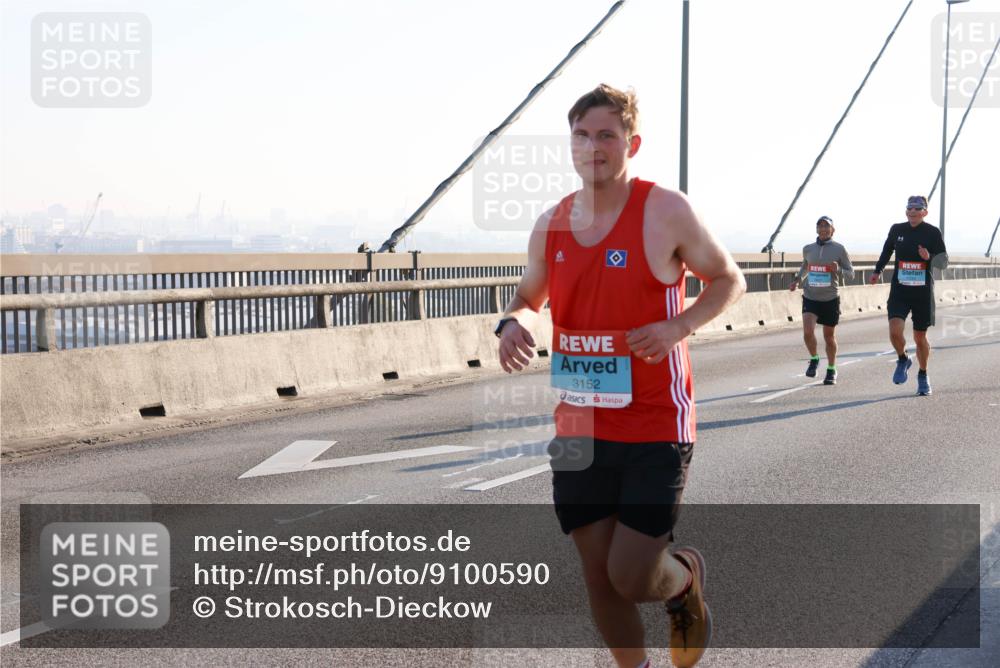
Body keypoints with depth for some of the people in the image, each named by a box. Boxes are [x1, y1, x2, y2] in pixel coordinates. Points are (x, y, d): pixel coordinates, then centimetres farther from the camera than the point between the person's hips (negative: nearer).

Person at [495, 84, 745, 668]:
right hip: (579, 430, 5)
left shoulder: (666, 212, -9)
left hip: (655, 428, -4)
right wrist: (513, 324, -5)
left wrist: (678, 326, -17)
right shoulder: (550, 226, 4)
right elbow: (529, 298, 20)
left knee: (633, 579, -6)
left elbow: (729, 280, 1)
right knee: (600, 580, 9)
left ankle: (688, 574, 29)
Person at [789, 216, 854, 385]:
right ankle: (814, 359, 10)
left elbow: (851, 273, 0)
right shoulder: (808, 249, 4)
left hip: (830, 299, -1)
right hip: (810, 297, 1)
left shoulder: (839, 249, -4)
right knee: (808, 332, -18)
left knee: (829, 336, 10)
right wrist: (797, 279, 7)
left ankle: (831, 371, 29)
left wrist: (838, 270, -20)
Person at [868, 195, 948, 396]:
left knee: (920, 337, 8)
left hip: (923, 292, -1)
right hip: (899, 290, 1)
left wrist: (929, 258, -22)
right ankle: (903, 360, 13)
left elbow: (944, 262, -3)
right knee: (895, 330, -18)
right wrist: (878, 271, 14)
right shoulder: (897, 229, 3)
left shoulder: (933, 232, -4)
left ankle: (923, 376, 30)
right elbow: (887, 251, 21)